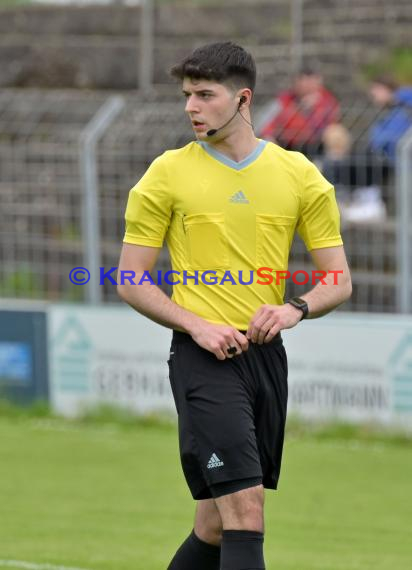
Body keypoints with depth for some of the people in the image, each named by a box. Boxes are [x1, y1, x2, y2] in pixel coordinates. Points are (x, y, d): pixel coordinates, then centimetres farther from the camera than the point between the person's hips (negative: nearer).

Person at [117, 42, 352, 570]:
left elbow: (338, 280, 9)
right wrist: (196, 325, -14)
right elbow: (131, 282, 1)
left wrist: (294, 309, -12)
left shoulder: (299, 174, 7)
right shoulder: (168, 173, 0)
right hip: (203, 361, -4)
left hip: (266, 355, 4)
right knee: (244, 512, -17)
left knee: (216, 525, 10)